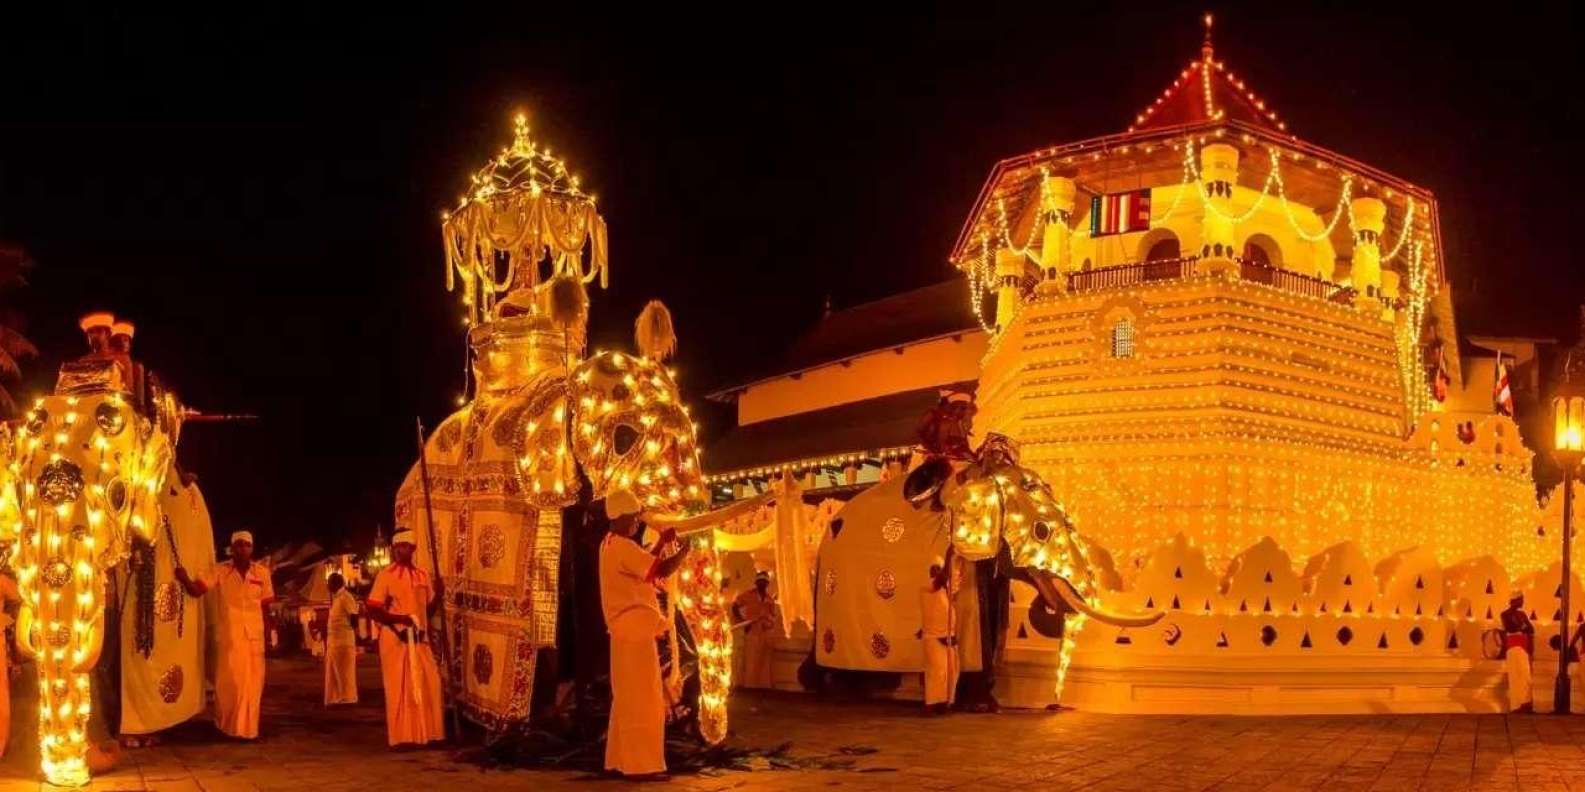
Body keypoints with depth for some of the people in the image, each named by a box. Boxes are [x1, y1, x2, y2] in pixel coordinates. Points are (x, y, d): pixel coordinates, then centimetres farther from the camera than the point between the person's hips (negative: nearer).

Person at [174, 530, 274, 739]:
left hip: (254, 636, 2)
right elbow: (197, 590, -13)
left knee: (252, 683, 6)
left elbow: (266, 606, 9)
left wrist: (267, 636, 9)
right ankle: (227, 726, 16)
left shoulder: (262, 572, 4)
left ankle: (248, 728, 17)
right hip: (229, 637, -2)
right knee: (229, 682, 0)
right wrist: (185, 579, -34)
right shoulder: (219, 571, -2)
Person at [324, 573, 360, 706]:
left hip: (344, 640, -10)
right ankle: (336, 698, 16)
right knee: (334, 672, 12)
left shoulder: (346, 597, -12)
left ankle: (347, 698, -2)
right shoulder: (335, 597, 17)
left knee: (344, 671, -6)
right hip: (333, 640, 10)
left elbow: (354, 618, -16)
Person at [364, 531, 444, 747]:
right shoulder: (385, 575, -5)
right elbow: (372, 610, -10)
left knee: (428, 685, 2)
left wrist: (438, 594, -3)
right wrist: (398, 618, -22)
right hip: (396, 639, -5)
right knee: (399, 689, -1)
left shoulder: (422, 575, 11)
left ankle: (427, 733, 12)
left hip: (420, 638, 5)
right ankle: (402, 737, 6)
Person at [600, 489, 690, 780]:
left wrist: (662, 543, 16)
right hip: (635, 630, -10)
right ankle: (641, 764, -6)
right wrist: (685, 548, -9)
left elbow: (644, 567, 23)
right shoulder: (623, 547, -18)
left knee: (628, 698, 14)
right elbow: (662, 570, -23)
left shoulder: (611, 545, 13)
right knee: (642, 699, -7)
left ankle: (620, 760, 18)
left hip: (628, 630, 10)